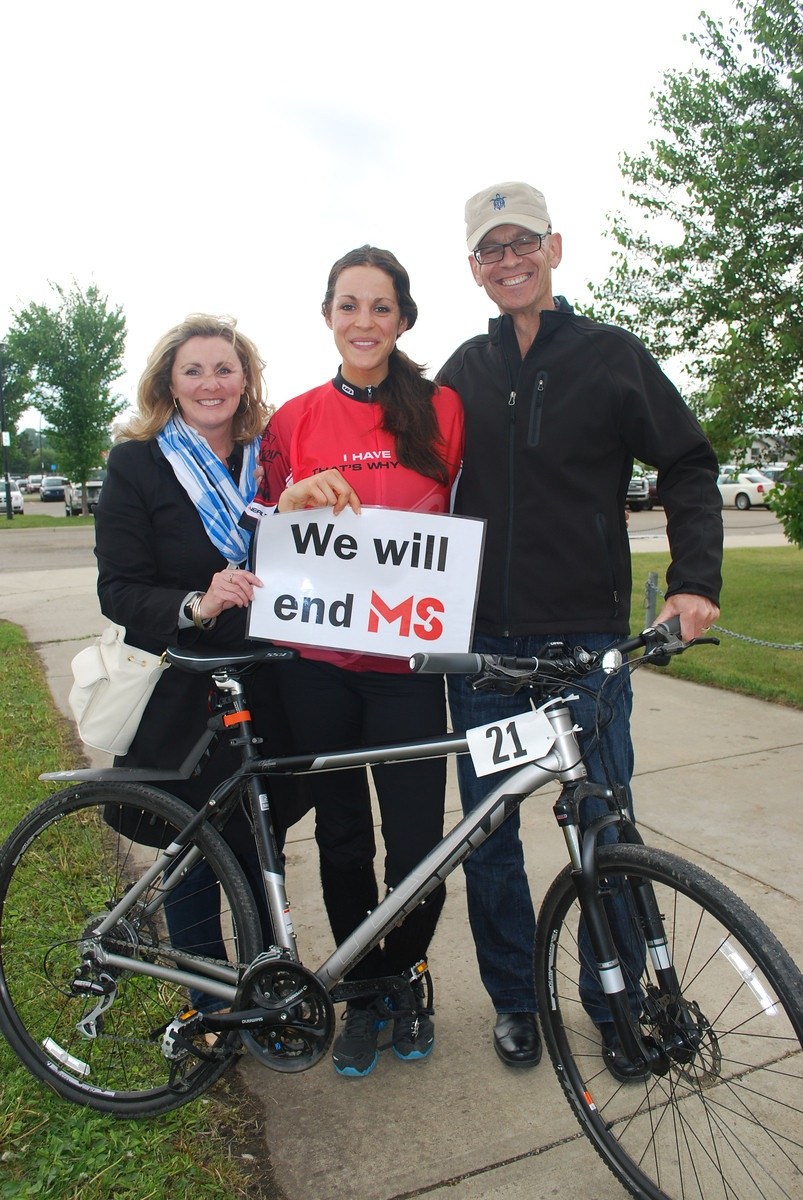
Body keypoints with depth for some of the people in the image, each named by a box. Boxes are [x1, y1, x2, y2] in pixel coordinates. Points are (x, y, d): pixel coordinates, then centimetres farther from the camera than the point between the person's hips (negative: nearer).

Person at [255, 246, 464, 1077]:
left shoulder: (440, 409, 2)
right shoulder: (293, 421, 5)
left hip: (407, 663, -1)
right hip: (318, 663, 1)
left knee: (417, 846, 1)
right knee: (342, 838, 12)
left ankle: (403, 982, 33)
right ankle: (361, 997, 36)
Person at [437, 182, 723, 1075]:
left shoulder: (610, 354, 3)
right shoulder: (462, 372, 11)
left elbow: (688, 467, 4)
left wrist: (693, 582, -10)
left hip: (586, 637, -2)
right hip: (482, 640, 3)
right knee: (486, 833, 9)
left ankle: (615, 1005, 28)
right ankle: (514, 1000, 29)